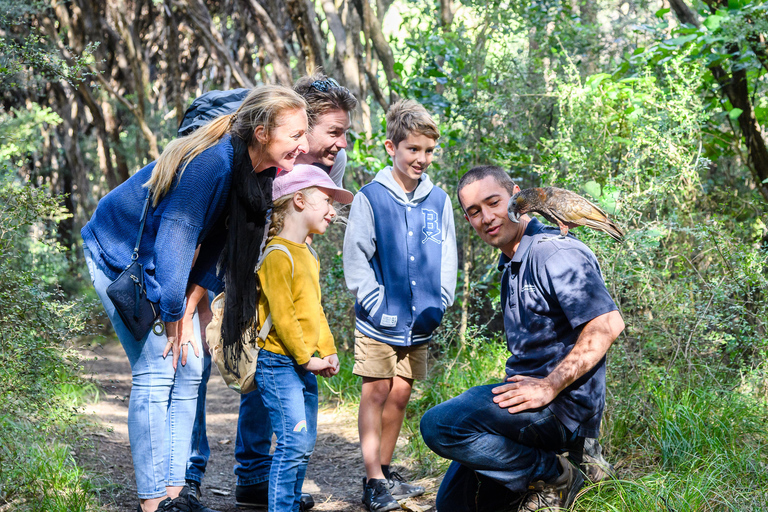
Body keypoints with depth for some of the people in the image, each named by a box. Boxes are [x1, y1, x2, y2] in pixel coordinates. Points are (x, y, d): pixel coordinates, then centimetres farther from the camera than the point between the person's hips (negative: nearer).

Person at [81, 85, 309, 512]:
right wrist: (174, 316, -21)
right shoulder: (212, 162, -33)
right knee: (157, 370, -12)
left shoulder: (260, 172, -8)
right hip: (120, 256, -8)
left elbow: (218, 245, -2)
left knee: (190, 367, 3)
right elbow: (177, 237, -30)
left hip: (164, 263, 8)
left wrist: (189, 309, -7)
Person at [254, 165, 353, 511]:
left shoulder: (308, 255, 16)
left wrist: (328, 351, 10)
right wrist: (306, 358, -14)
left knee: (304, 445, 11)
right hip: (279, 364, -9)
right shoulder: (277, 254, -14)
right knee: (293, 443, -13)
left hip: (305, 365, 9)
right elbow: (282, 315, -17)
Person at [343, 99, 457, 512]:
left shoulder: (438, 200, 4)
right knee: (376, 393, -4)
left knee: (400, 394, 11)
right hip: (379, 320, -4)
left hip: (420, 322, 4)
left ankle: (385, 471, 23)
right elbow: (356, 257, -7)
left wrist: (439, 304, 1)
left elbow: (446, 259, 11)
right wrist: (375, 303, -13)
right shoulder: (371, 198, -8)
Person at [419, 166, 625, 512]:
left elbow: (607, 324, -25)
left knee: (439, 424, -28)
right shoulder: (510, 265, 18)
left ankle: (554, 476, -13)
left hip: (563, 405, -10)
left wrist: (549, 387, -25)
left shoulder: (555, 253, -15)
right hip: (529, 396, 10)